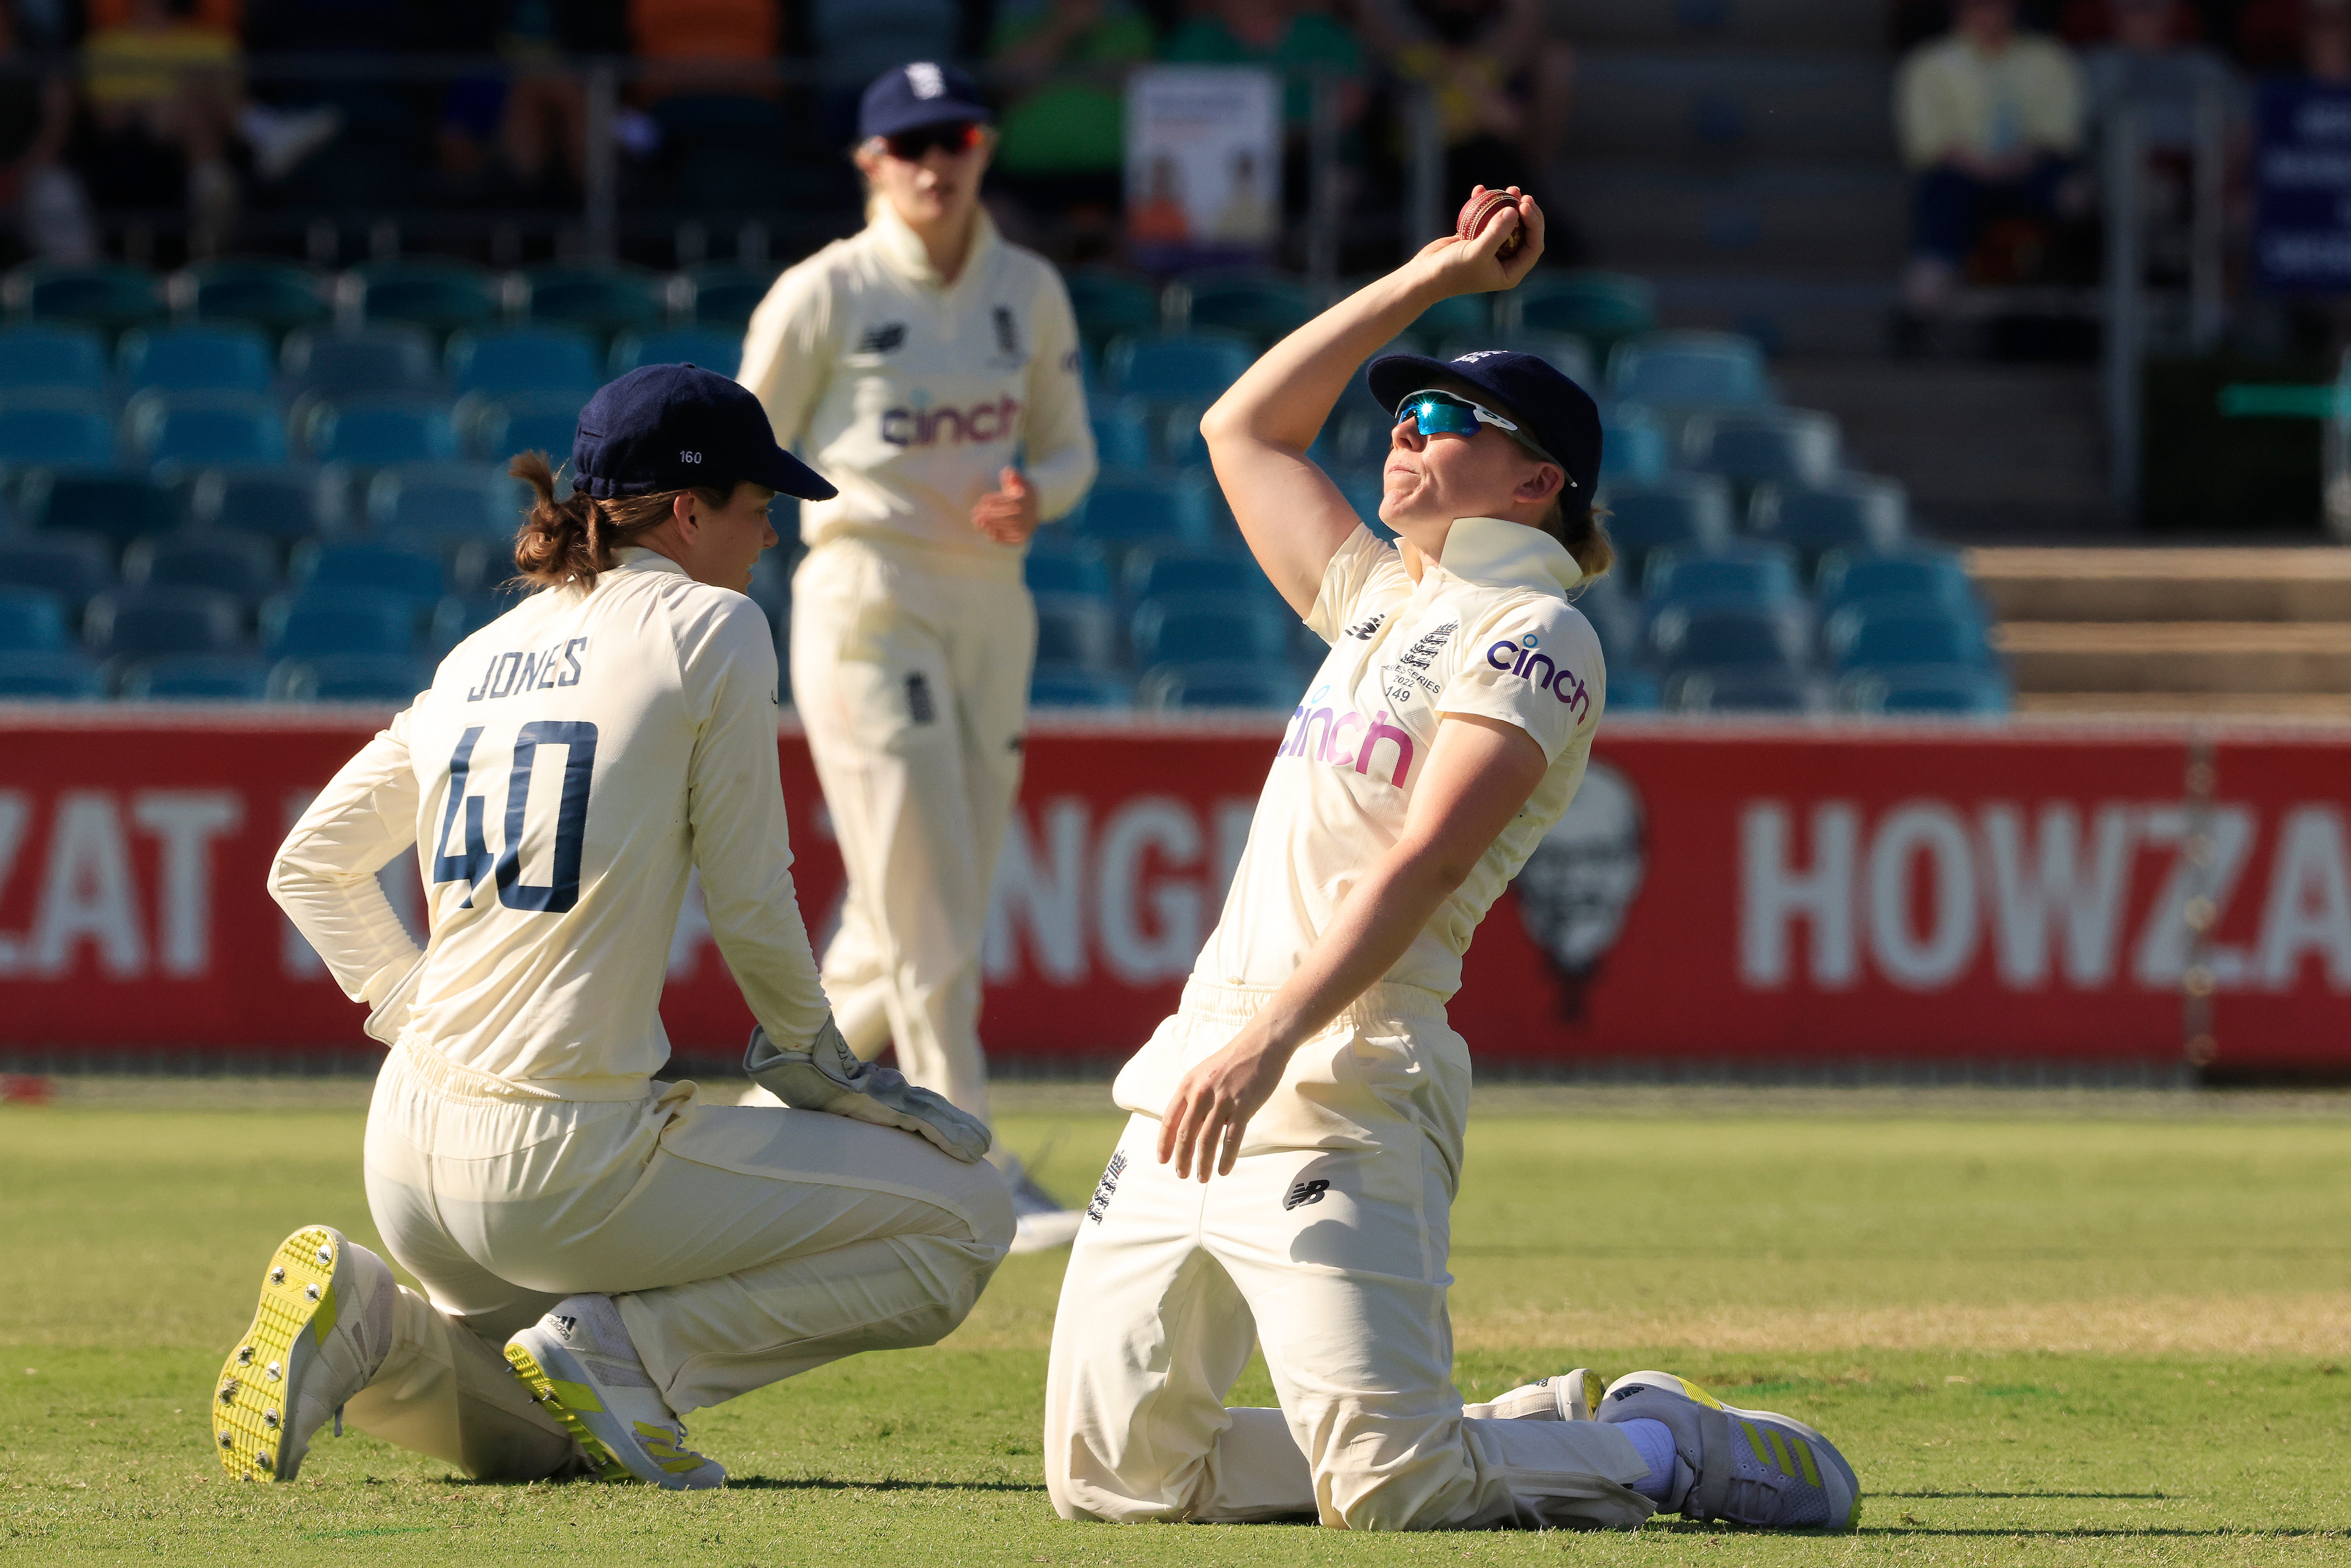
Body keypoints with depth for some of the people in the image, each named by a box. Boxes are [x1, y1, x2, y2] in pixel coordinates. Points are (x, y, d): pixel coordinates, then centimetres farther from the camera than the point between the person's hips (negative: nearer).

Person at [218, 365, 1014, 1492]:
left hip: (413, 1156, 8)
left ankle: (369, 1323, 2)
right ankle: (621, 1352, -8)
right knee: (963, 1217, 3)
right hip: (565, 1164, -8)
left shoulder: (481, 654, 16)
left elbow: (310, 866, 21)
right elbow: (749, 899, -3)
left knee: (533, 1442, 32)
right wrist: (812, 1054, 12)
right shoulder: (706, 626, -4)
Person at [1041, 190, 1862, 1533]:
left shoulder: (1534, 634, -4)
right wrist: (1427, 282, 30)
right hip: (1197, 1073, 9)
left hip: (1337, 1092, -9)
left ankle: (1670, 1448, 9)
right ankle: (1559, 1428, 16)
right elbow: (1244, 430, 35)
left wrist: (1274, 1040, -28)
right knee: (1113, 1479, 2)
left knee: (1387, 1495, -20)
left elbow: (1421, 863, -17)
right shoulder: (1384, 601, 23)